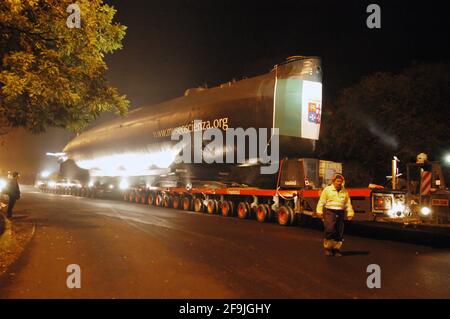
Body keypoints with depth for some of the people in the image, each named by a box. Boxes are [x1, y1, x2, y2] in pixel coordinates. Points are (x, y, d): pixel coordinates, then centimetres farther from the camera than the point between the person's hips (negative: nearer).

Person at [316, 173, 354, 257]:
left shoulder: (345, 191, 12)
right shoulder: (327, 189, 2)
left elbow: (348, 203, 14)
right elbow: (321, 201, 0)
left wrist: (350, 213, 5)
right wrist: (319, 211, -8)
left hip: (340, 213, 4)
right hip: (329, 212, -4)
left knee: (339, 233, 4)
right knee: (330, 230, -12)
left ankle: (336, 249, 16)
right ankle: (328, 248, 5)